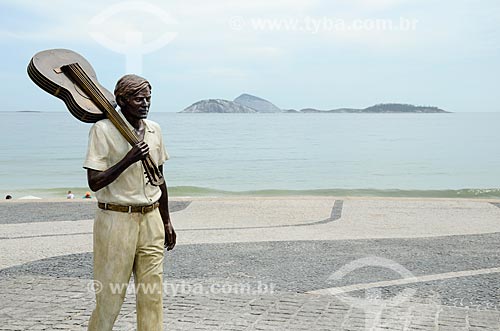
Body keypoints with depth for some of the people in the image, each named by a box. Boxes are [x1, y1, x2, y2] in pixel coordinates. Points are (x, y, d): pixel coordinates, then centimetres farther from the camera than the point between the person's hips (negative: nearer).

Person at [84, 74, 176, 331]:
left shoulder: (154, 130, 8)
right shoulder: (103, 129, -9)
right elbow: (94, 182, -14)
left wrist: (166, 222, 19)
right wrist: (128, 159, -25)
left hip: (151, 219, 5)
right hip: (116, 220, -5)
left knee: (152, 294, 7)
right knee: (110, 296, 4)